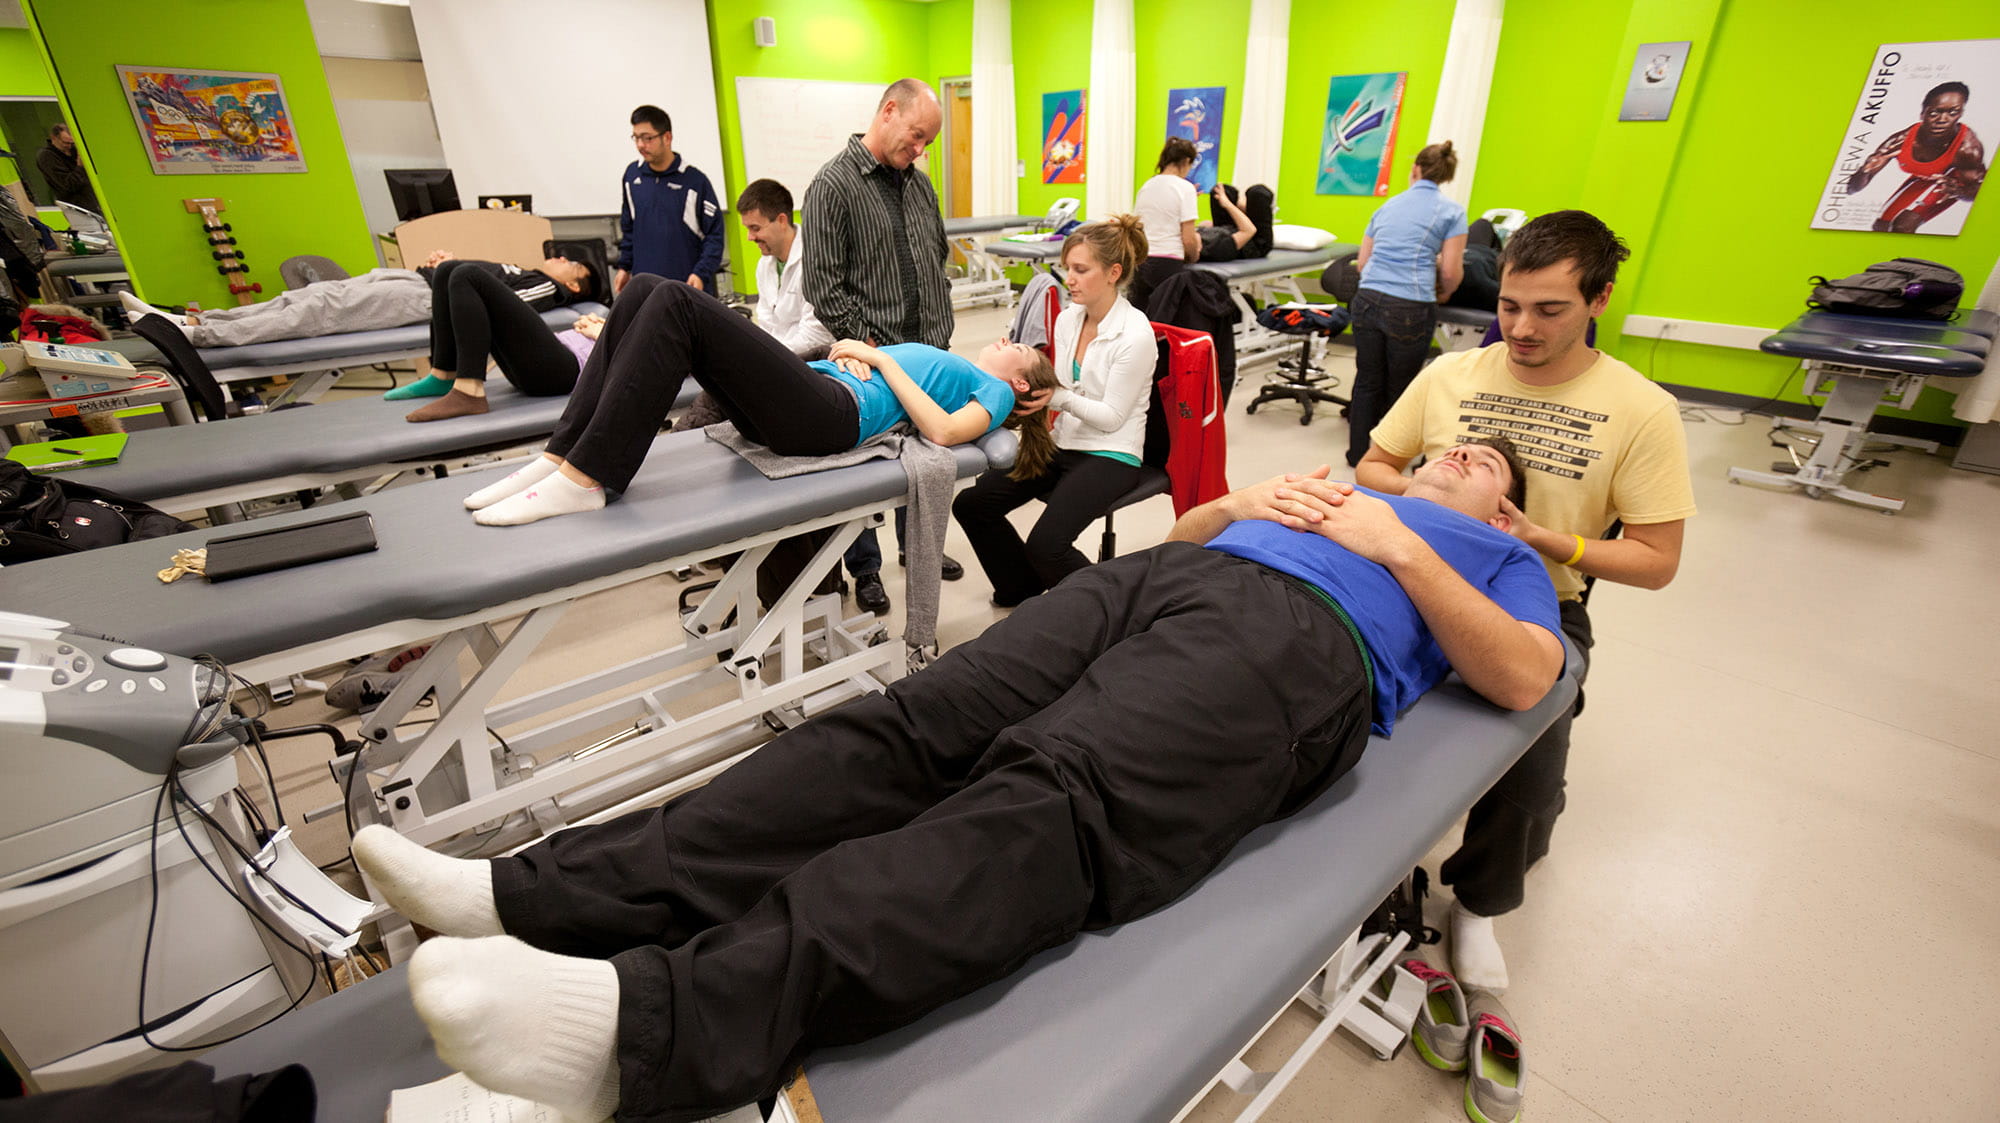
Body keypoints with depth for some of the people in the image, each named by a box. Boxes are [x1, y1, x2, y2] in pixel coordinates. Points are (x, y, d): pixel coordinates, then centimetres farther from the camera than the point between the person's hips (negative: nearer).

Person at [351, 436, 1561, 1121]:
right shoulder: (1334, 488, 43)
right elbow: (1178, 531, 33)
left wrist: (1397, 543, 6)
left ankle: (652, 1022, -47)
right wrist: (1244, 500, 15)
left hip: (1296, 638, -4)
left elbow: (1525, 678, 11)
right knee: (906, 731, -19)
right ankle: (544, 896, -24)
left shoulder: (1492, 552, 32)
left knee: (1051, 809, -33)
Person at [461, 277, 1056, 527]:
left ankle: (584, 479, -25)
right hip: (813, 384, 8)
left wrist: (882, 359, 0)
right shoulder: (952, 367, 36)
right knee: (646, 289, -8)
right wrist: (851, 351, 9)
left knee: (677, 303, -23)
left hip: (833, 414, -8)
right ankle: (559, 456, -12)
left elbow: (944, 430, -7)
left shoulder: (994, 390, 15)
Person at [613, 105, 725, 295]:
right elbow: (628, 227, 18)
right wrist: (624, 266, 15)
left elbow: (714, 233, -5)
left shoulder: (694, 180, -5)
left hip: (688, 285, -3)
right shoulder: (631, 174, 7)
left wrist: (701, 274, -16)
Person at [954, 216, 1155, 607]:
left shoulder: (1135, 335, -16)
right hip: (1063, 443, 8)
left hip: (1110, 456, -7)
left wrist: (1057, 397, -27)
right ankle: (1023, 589, 17)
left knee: (1045, 545, -26)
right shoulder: (1068, 318, 6)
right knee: (970, 503, -5)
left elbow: (1111, 417, -16)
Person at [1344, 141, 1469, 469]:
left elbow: (1361, 262, 18)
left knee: (1368, 380, 14)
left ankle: (1358, 453, 23)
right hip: (1411, 307, -4)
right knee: (1398, 387, 10)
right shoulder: (1451, 212, 4)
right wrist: (1442, 295, 18)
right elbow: (1451, 272, -2)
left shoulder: (1387, 207, 17)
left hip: (1368, 299, 4)